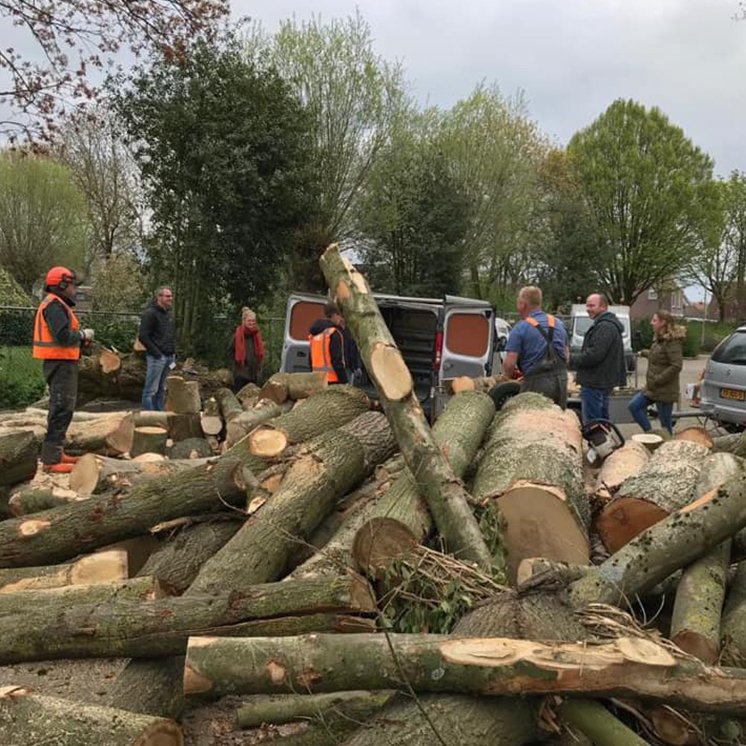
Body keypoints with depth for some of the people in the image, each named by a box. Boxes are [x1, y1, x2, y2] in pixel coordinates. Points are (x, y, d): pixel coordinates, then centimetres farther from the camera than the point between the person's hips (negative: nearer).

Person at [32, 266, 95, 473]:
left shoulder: (58, 305, 18)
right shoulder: (54, 305, -15)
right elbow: (63, 336, -26)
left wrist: (80, 340, 6)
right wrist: (83, 334, -10)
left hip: (62, 364, 11)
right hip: (60, 364, -11)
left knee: (63, 409, 18)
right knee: (61, 410, -11)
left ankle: (56, 453, 26)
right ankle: (50, 460, -10)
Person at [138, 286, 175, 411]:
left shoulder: (168, 314, 17)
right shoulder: (150, 313, -10)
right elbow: (143, 336, -15)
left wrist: (173, 352, 14)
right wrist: (156, 353, -17)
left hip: (168, 357, 8)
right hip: (156, 357, -8)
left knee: (162, 389, 14)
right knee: (151, 390, -5)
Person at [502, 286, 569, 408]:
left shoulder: (520, 328, -9)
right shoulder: (558, 323, 11)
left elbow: (509, 363, -13)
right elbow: (566, 357, 18)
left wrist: (507, 376, 7)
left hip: (536, 384, -6)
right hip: (561, 380, 6)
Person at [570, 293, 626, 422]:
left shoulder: (604, 327, -17)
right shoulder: (609, 324, 18)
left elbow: (594, 355, -23)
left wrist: (571, 359, -13)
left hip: (594, 384, -11)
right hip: (604, 382, 11)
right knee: (602, 420, 17)